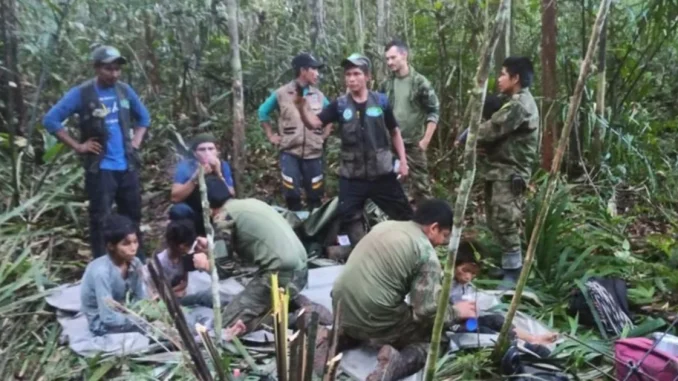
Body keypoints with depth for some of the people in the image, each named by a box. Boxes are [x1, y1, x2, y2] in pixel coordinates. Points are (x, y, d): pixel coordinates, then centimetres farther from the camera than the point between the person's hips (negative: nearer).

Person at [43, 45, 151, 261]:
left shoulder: (125, 90, 7)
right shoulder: (81, 93, -7)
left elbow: (144, 117, 22)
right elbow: (51, 120, -8)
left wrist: (136, 141, 8)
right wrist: (77, 146, -10)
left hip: (127, 166, 5)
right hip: (100, 169, -5)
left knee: (133, 216, 13)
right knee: (100, 219, -1)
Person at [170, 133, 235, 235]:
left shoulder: (223, 166, -9)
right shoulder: (185, 166, -14)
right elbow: (175, 198, -23)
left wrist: (219, 174, -29)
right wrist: (196, 177, -33)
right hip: (192, 216, -2)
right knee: (178, 210, -31)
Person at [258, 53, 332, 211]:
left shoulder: (319, 95, 6)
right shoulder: (281, 93, -2)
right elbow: (263, 111, 10)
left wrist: (325, 134, 10)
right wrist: (271, 135, 6)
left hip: (314, 153, 2)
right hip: (289, 152, -2)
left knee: (315, 196, 7)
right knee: (292, 195, -2)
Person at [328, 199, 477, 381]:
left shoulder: (385, 225, 12)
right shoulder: (426, 252, -10)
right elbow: (428, 310, -13)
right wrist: (456, 311, 7)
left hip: (342, 309, 7)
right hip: (375, 321, -7)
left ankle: (344, 336, 11)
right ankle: (397, 363, -14)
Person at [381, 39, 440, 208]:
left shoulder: (419, 82, -8)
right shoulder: (386, 84, 6)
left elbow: (434, 112, -8)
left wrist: (425, 140, -12)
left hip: (413, 143, -4)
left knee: (419, 183, 0)